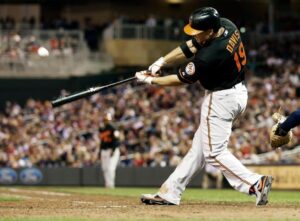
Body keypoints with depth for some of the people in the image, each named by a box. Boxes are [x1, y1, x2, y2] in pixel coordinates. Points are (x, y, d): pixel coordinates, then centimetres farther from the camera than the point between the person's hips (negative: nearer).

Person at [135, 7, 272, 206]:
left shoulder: (210, 56, -30)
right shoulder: (226, 25, -7)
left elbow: (182, 79, -15)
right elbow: (191, 47, 3)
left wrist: (151, 80, -2)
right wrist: (161, 62, -3)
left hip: (221, 99, -10)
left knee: (215, 152, -2)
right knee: (199, 146, 13)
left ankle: (255, 183, -10)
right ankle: (170, 192, 19)